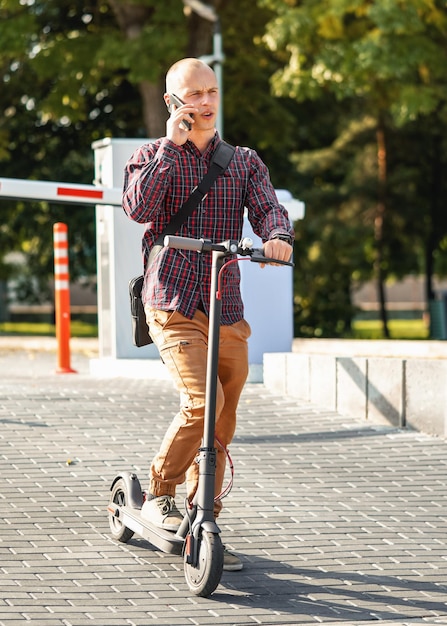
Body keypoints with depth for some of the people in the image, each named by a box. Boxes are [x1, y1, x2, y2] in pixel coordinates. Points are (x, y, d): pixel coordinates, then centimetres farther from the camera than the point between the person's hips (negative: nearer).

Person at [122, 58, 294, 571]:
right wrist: (171, 146, -14)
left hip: (227, 310, 4)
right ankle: (157, 496, -1)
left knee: (221, 426, 6)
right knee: (201, 402, -22)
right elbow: (139, 208, -14)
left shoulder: (244, 162, 14)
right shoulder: (152, 156, 6)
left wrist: (277, 235, -26)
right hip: (172, 303, -4)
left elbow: (267, 207, -3)